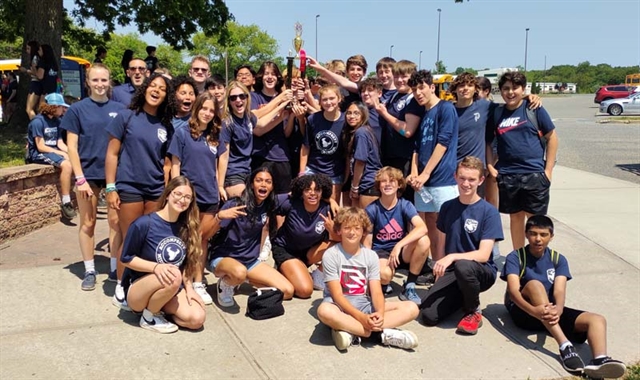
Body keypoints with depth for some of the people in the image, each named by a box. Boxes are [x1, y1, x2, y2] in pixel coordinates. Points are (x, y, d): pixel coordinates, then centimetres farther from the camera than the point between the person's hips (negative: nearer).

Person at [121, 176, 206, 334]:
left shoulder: (186, 227, 0)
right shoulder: (144, 224, -16)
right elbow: (127, 258, -10)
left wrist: (188, 287, -5)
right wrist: (156, 267, -25)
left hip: (172, 291, 5)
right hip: (138, 289, -5)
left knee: (197, 318, -19)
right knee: (173, 277, -36)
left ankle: (158, 306, 7)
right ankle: (149, 317, -8)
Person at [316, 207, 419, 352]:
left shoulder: (371, 256, 3)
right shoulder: (331, 255, -7)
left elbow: (376, 292, -4)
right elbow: (337, 294, -14)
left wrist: (380, 313, -27)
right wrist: (361, 317, -28)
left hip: (365, 305, 4)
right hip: (339, 305, -4)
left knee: (411, 308, -15)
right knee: (324, 311, -41)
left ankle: (350, 331, -29)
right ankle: (382, 334, -30)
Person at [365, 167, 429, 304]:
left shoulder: (405, 205, -8)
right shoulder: (371, 209, -10)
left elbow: (422, 228, -27)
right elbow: (367, 243, -5)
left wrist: (398, 246, -37)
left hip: (401, 252, 2)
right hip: (380, 252, -2)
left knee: (423, 240, -30)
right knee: (384, 274, -38)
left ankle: (409, 287, -11)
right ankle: (383, 284, 5)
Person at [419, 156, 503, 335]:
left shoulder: (489, 212, -9)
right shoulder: (447, 207, 4)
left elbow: (483, 255, -18)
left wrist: (452, 257, -31)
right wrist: (439, 270, 1)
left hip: (482, 271, -4)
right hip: (451, 271, 4)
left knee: (463, 266, -41)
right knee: (428, 315, -19)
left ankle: (473, 311, -10)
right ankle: (463, 297, 14)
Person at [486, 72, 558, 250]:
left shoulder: (534, 109, -1)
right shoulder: (496, 113, 6)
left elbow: (551, 137, 1)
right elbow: (487, 141, 15)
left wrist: (548, 170, -3)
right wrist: (490, 166, 2)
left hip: (535, 175, -2)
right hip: (507, 176, 3)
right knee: (515, 218, 14)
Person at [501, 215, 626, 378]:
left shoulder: (558, 259, 6)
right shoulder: (515, 257, -4)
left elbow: (559, 291, -11)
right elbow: (513, 290, -19)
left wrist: (558, 310, -35)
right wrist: (534, 310, -40)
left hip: (551, 312, 4)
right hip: (523, 312, -4)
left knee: (597, 320, -18)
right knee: (534, 284, -34)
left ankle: (599, 360, -49)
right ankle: (565, 346, -42)